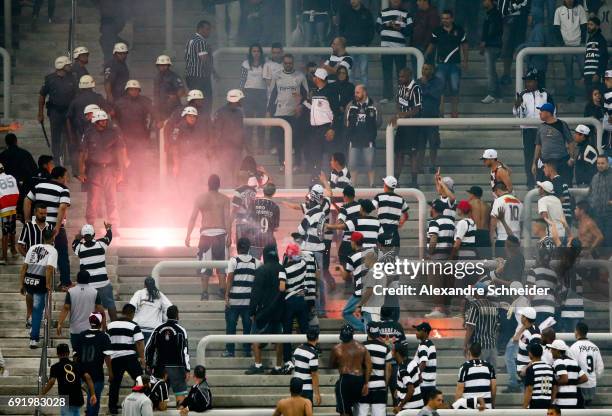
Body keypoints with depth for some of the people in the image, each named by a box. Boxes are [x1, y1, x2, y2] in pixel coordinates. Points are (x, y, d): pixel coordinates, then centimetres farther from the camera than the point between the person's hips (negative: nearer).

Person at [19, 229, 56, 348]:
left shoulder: (33, 248, 12)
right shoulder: (52, 250, -3)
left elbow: (24, 267, 9)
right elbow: (49, 268, -17)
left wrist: (21, 284, 12)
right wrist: (48, 285, -13)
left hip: (28, 280, 4)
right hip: (40, 282, -4)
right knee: (38, 311, 3)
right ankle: (34, 339, 2)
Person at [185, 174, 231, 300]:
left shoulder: (200, 199, 3)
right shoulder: (224, 199, 1)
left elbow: (193, 218, 2)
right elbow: (227, 218, -4)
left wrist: (188, 236, 5)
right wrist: (229, 236, 0)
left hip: (206, 232, 0)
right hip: (220, 232, 0)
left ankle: (205, 292, -3)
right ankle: (223, 289, 6)